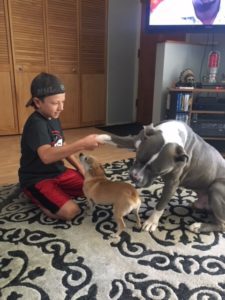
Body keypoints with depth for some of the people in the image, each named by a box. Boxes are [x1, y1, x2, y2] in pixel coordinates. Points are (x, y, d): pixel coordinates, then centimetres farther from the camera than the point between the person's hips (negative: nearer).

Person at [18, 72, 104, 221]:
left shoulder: (54, 119, 5)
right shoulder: (35, 124, -24)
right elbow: (46, 156, -41)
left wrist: (81, 168, 4)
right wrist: (82, 144, -47)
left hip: (59, 172, 8)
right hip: (37, 179, -8)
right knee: (70, 211, -26)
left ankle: (58, 192, 12)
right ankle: (36, 197, 1)